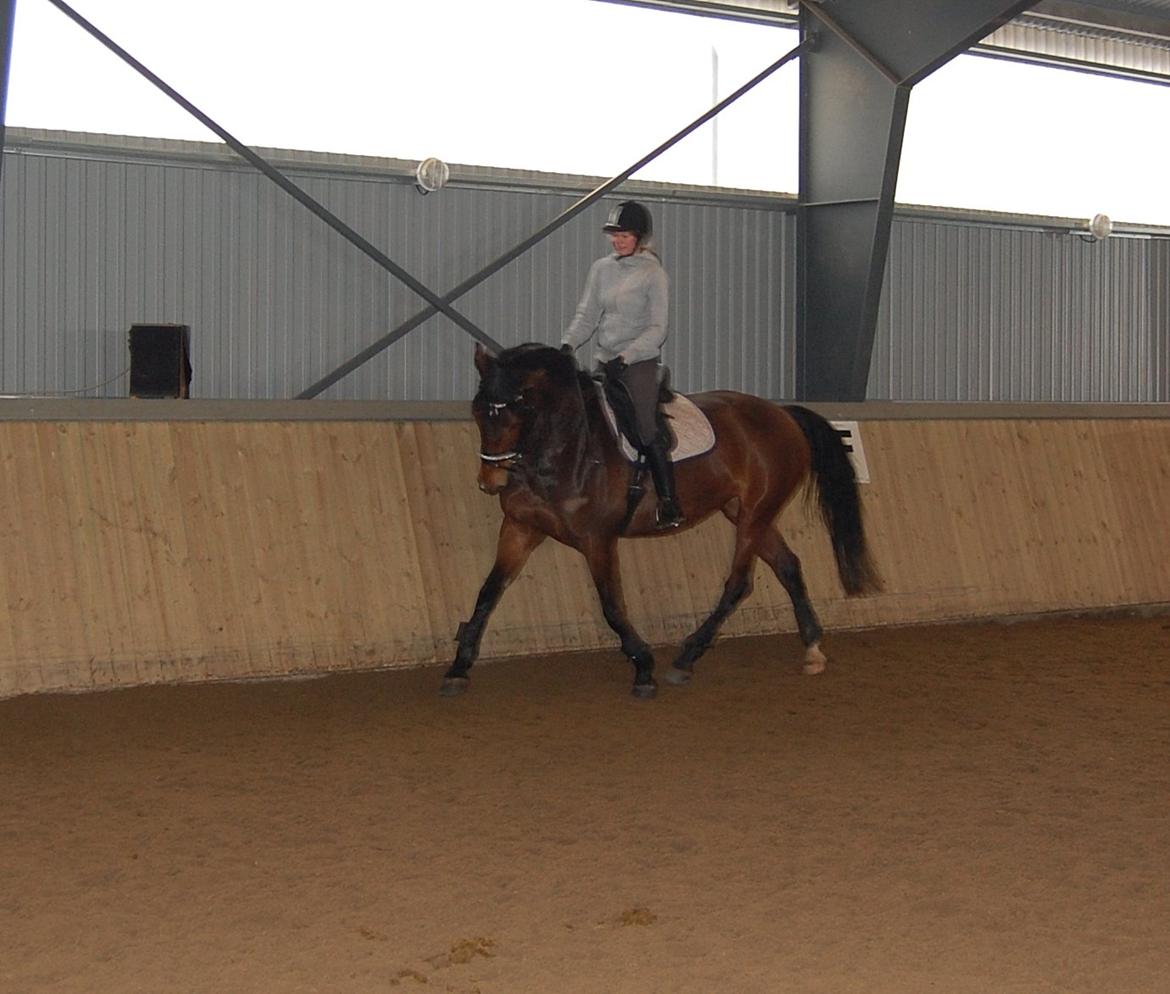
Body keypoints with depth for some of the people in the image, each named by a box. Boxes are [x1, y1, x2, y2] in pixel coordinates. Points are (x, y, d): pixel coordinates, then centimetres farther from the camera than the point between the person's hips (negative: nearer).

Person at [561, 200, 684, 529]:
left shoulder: (652, 273, -6)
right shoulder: (601, 269, 9)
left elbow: (657, 329, -9)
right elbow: (587, 315, 8)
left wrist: (626, 356, -20)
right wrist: (568, 343, -10)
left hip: (640, 362, -6)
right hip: (605, 361, 6)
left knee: (646, 430, -14)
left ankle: (668, 502, -12)